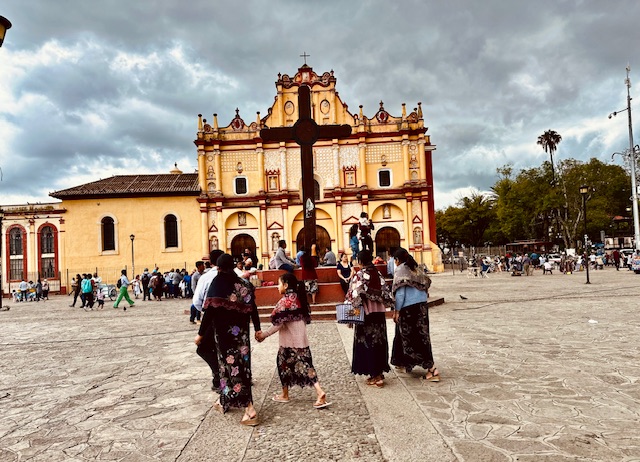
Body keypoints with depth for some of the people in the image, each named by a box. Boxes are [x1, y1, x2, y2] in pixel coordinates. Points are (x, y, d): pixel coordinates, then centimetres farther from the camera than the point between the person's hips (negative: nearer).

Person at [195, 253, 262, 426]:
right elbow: (252, 307, 4)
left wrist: (201, 333, -9)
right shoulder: (243, 283, 4)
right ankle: (224, 402, 35)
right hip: (241, 331, 5)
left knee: (230, 365, -2)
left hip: (224, 331, -5)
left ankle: (250, 410, -8)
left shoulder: (217, 282, -9)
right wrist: (258, 329, 12)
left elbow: (210, 310, -13)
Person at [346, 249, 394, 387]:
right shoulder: (378, 274, 4)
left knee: (367, 343, 3)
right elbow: (386, 292, 6)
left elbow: (354, 295, -18)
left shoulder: (359, 275, -13)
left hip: (366, 313, -6)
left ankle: (375, 376, 6)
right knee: (379, 341, 14)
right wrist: (386, 304, 17)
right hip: (379, 312, 6)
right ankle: (379, 372, 22)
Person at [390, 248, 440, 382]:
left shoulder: (400, 270, -8)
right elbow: (426, 282, 10)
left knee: (409, 337, 0)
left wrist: (396, 310, -8)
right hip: (422, 305, 8)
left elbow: (400, 292, -13)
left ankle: (431, 368, -5)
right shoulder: (416, 268, 12)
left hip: (408, 307, -7)